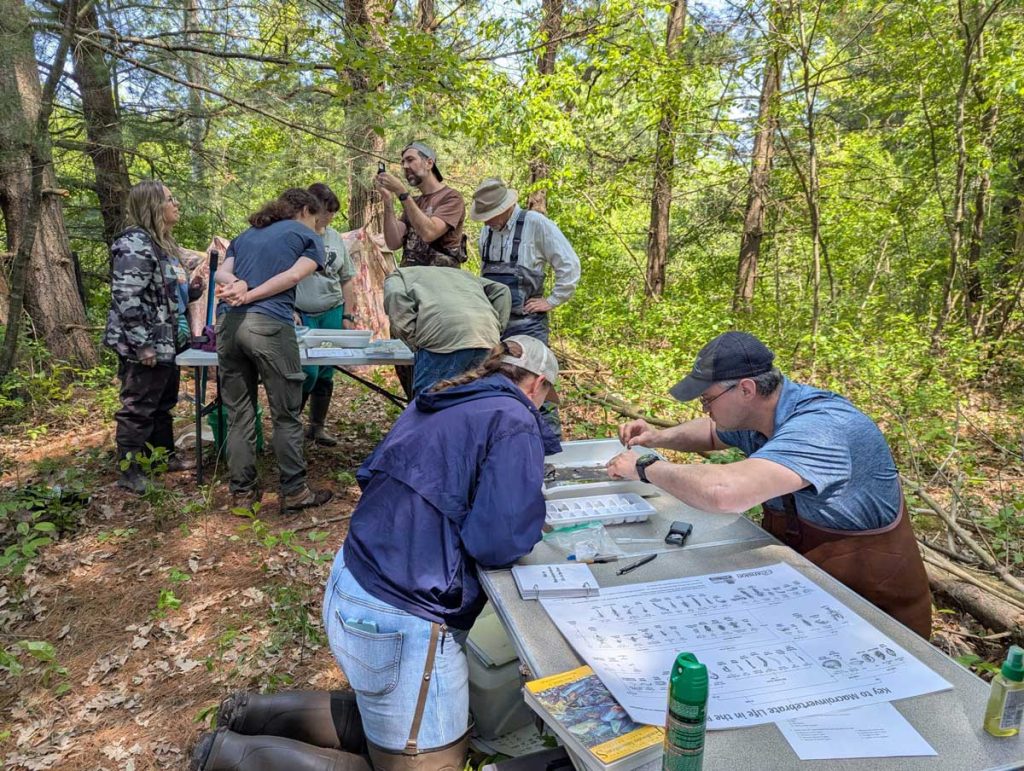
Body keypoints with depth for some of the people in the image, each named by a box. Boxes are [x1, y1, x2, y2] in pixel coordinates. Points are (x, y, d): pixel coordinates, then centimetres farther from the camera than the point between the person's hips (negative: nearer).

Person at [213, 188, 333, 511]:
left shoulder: (245, 235, 29)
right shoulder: (308, 236, 13)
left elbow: (221, 272, 13)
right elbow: (294, 275, -5)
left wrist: (237, 285, -6)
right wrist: (249, 296, -6)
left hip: (229, 324, 6)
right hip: (269, 326, -6)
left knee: (238, 414, 10)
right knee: (286, 414, 3)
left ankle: (243, 491, 16)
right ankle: (294, 492, 9)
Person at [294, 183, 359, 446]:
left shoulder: (336, 238, 13)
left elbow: (346, 281, 17)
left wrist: (348, 316, 11)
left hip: (332, 314, 5)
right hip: (301, 315, -5)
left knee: (326, 373, 7)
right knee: (309, 372, -11)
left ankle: (317, 427, 20)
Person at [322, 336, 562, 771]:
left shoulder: (437, 404, 12)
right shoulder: (514, 422, -12)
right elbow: (498, 543, -20)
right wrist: (531, 508, 1)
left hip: (348, 586, 10)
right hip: (401, 619, -9)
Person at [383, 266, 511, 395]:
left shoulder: (397, 276, 28)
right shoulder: (459, 273, 42)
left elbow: (396, 297, 2)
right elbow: (501, 291, 31)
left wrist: (415, 342, 3)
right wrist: (496, 330, 25)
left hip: (445, 338, -5)